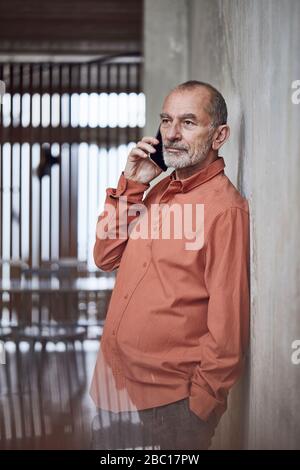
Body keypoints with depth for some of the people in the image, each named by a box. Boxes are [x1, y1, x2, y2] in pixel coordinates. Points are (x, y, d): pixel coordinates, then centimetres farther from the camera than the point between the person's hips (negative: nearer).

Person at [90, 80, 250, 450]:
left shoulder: (226, 208, -18)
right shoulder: (160, 190, 7)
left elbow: (229, 326, -18)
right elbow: (106, 258, 5)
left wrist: (201, 406, -12)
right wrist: (130, 185, -4)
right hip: (116, 382, 8)